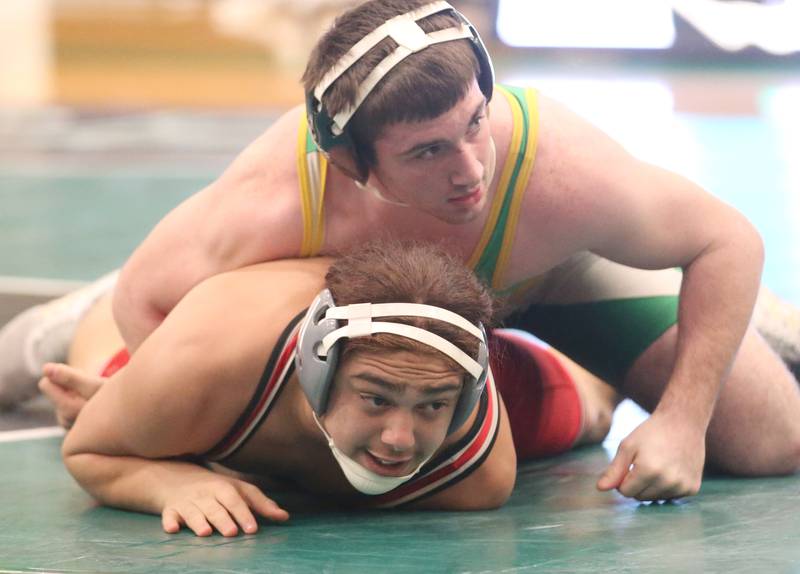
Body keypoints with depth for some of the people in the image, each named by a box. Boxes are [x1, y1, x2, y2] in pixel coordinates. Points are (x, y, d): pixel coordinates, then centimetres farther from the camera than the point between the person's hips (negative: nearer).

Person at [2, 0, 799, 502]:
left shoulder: (563, 176, -48)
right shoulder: (269, 206, -46)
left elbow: (729, 242, -29)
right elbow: (141, 296, -25)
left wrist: (681, 420, -34)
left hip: (548, 264, -1)